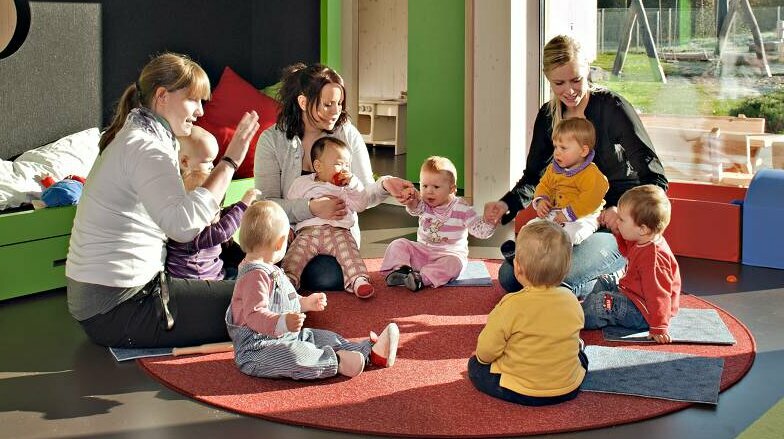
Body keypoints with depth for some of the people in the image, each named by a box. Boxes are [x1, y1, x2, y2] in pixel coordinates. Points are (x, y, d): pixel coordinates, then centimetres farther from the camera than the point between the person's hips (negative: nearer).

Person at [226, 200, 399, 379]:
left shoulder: (266, 269, 15)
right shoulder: (255, 275, -23)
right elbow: (255, 314, -33)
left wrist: (305, 303, 32)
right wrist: (283, 322, -47)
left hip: (284, 337, 11)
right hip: (257, 350, -11)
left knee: (324, 337, 4)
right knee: (293, 356, -38)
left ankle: (371, 352, 2)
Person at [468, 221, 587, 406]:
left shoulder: (511, 305, -22)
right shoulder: (572, 301, -9)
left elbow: (486, 351, -15)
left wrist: (482, 356, 8)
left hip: (520, 392, -3)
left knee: (475, 365, 17)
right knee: (580, 356, 33)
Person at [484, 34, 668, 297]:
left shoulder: (612, 107, -14)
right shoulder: (548, 116, 5)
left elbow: (655, 179, -17)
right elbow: (533, 177, 11)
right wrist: (507, 205, -10)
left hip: (615, 226, -7)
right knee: (508, 276, -6)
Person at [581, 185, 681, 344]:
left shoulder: (653, 257, -34)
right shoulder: (642, 242, -2)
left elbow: (658, 295, -32)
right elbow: (627, 251, 23)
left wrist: (659, 328, -28)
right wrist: (618, 231, 6)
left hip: (643, 313, -11)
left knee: (601, 302, -21)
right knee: (603, 283, 23)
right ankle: (585, 307, 29)